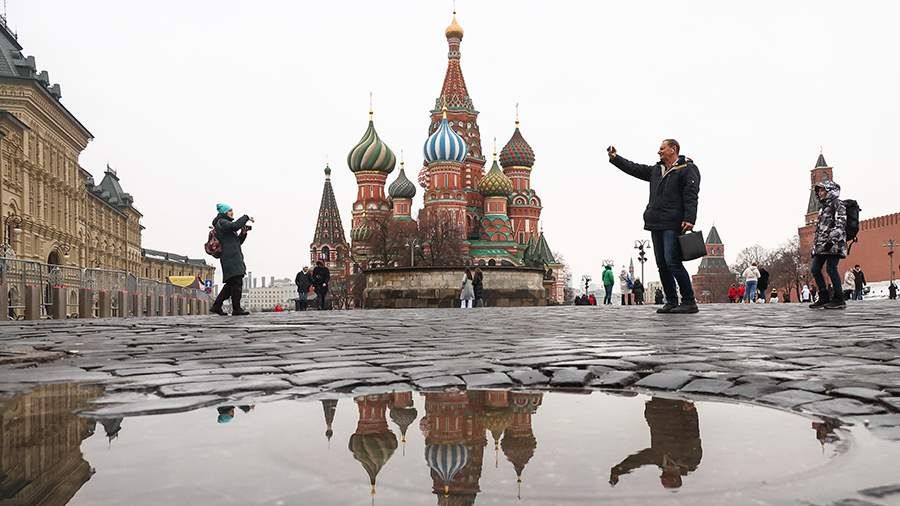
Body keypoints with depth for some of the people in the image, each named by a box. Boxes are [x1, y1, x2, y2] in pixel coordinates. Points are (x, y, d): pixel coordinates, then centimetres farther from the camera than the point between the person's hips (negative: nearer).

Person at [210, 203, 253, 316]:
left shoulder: (226, 223, 28)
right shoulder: (222, 222, -1)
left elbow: (237, 242, 25)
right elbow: (235, 226, -22)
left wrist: (243, 234, 8)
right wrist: (246, 217, -10)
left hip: (233, 258, 10)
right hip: (230, 257, -10)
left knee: (231, 283, 8)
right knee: (237, 282, -13)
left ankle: (216, 306, 10)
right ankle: (236, 309, -12)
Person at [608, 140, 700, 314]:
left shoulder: (688, 169, -1)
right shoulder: (656, 170, 21)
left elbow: (691, 196, -12)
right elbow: (634, 169, 31)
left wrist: (689, 219, -23)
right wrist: (615, 157, 28)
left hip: (673, 225, -8)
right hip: (656, 225, 8)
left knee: (673, 262, -15)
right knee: (662, 265, 7)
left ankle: (689, 302, -8)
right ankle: (671, 302, 14)